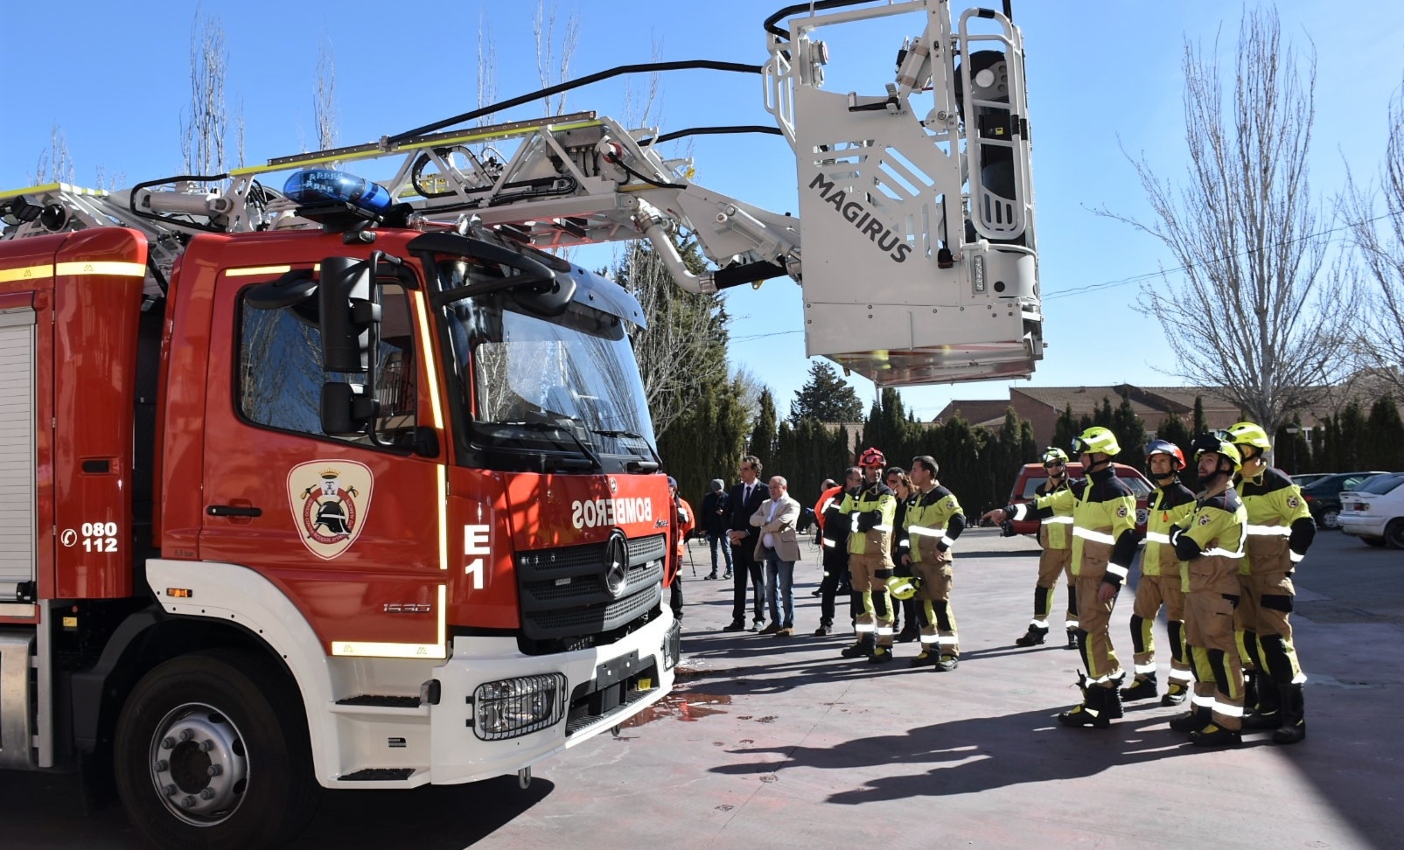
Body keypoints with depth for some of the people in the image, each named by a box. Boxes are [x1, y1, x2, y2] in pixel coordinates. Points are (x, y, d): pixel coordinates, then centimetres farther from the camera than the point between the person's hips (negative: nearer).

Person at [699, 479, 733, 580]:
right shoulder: (708, 498, 3)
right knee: (713, 550, 9)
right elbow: (703, 513, 5)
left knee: (726, 550, 2)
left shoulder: (727, 498, -5)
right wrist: (704, 527, 1)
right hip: (711, 528, 4)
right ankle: (714, 572, 15)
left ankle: (729, 571, 9)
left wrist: (723, 513, -21)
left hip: (723, 528, -4)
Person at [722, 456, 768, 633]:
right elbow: (728, 513, 13)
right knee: (738, 582, 7)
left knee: (758, 582, 4)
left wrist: (746, 532, -14)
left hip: (755, 542, -5)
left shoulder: (764, 490, -5)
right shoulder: (735, 490, 11)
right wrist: (730, 531, -4)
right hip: (737, 542, 5)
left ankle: (759, 619, 9)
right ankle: (738, 620, 10)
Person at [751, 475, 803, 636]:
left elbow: (781, 522, -19)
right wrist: (766, 520, -13)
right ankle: (776, 622, 19)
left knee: (785, 589, -4)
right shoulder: (765, 504, 18)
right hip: (769, 550, 7)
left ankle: (788, 625, 1)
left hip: (784, 550, -7)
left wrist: (765, 526, -4)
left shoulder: (791, 505, -4)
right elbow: (753, 519, 4)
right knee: (771, 589, 11)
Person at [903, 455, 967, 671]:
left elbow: (958, 521, -21)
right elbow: (907, 527, 24)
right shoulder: (914, 499, 16)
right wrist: (905, 551, 12)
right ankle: (931, 649, 19)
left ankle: (950, 653, -3)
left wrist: (943, 546, -20)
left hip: (936, 560, -8)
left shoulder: (943, 496, -9)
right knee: (922, 604, 10)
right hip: (917, 560, 8)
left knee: (940, 603, -8)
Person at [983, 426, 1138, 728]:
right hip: (1084, 572, 9)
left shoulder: (1116, 491, -13)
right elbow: (1050, 503, 20)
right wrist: (1009, 511, 14)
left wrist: (1112, 578, -22)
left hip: (1101, 575, -9)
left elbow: (1126, 537, -18)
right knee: (1095, 632, 13)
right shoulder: (1083, 487, 14)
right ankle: (1111, 683, 22)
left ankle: (1098, 704, -1)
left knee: (1090, 633, -8)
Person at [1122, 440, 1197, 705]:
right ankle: (1145, 679, 17)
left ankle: (1179, 683, 8)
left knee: (1176, 624, -3)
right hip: (1150, 571, 8)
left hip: (1174, 571, -8)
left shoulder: (1186, 497, -8)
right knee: (1139, 620, 7)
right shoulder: (1154, 497, 15)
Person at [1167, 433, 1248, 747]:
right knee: (1199, 649, 16)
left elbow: (1185, 549, -21)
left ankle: (1228, 724, 0)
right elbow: (1178, 529, 18)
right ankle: (1203, 711, 27)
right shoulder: (1207, 500, 17)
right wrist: (1180, 535, -3)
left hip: (1215, 591, -10)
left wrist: (1181, 539, -1)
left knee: (1221, 653, -6)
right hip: (1195, 588, 10)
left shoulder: (1222, 503, -17)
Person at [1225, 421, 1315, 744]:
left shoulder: (1277, 484, -11)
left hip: (1271, 577, -8)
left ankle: (1294, 717, -2)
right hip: (1242, 575, 8)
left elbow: (1305, 525, -12)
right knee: (1251, 640, 11)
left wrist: (1288, 560, -8)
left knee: (1274, 640, -9)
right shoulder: (1235, 485, 12)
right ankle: (1269, 709, 22)